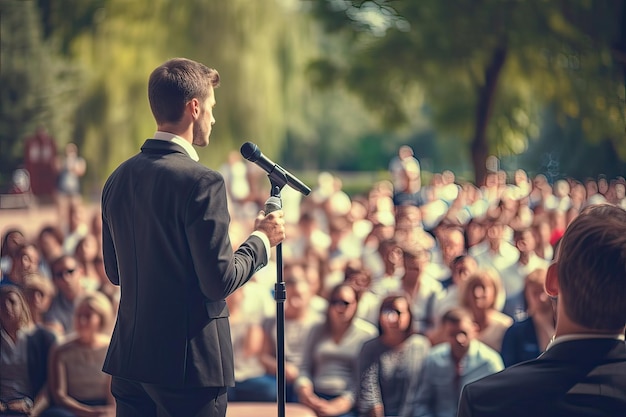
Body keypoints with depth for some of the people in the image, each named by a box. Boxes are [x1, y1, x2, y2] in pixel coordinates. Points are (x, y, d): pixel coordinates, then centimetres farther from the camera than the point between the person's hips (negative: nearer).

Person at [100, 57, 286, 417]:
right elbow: (219, 280, -17)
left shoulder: (118, 178, 6)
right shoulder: (201, 181, -16)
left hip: (129, 360, 7)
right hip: (188, 363, -7)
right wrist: (262, 240, -1)